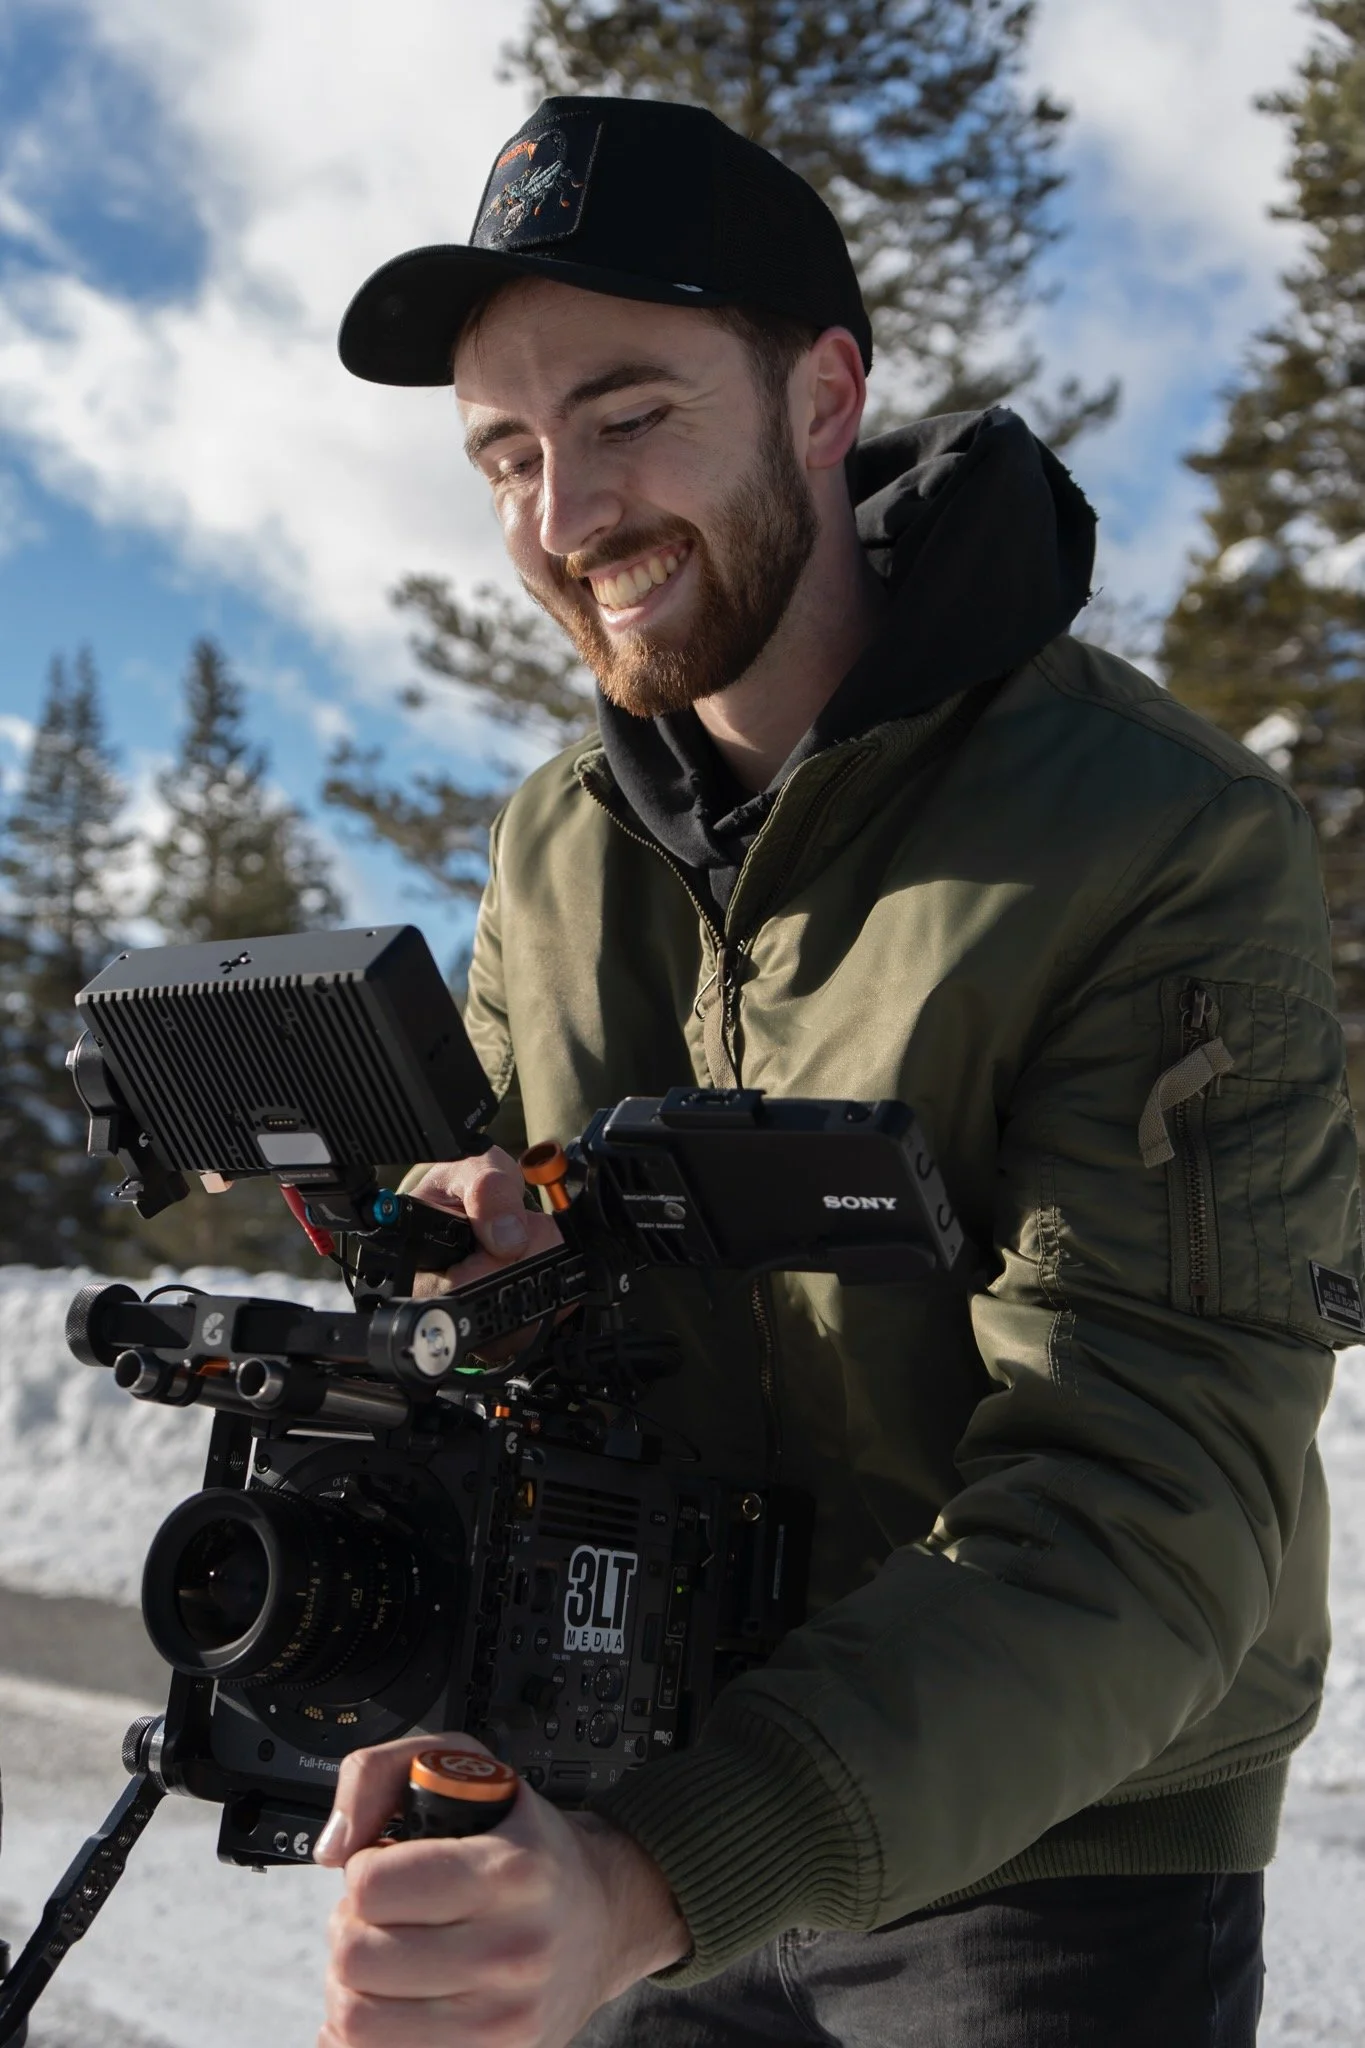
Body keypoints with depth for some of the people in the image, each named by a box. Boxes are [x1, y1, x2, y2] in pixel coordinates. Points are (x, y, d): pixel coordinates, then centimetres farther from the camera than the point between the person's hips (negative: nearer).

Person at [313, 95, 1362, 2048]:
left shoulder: (1173, 847, -22)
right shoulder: (552, 847, 0)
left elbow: (1148, 1509, -27)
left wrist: (659, 1878, -39)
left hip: (1054, 1857, -5)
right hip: (654, 1823, 6)